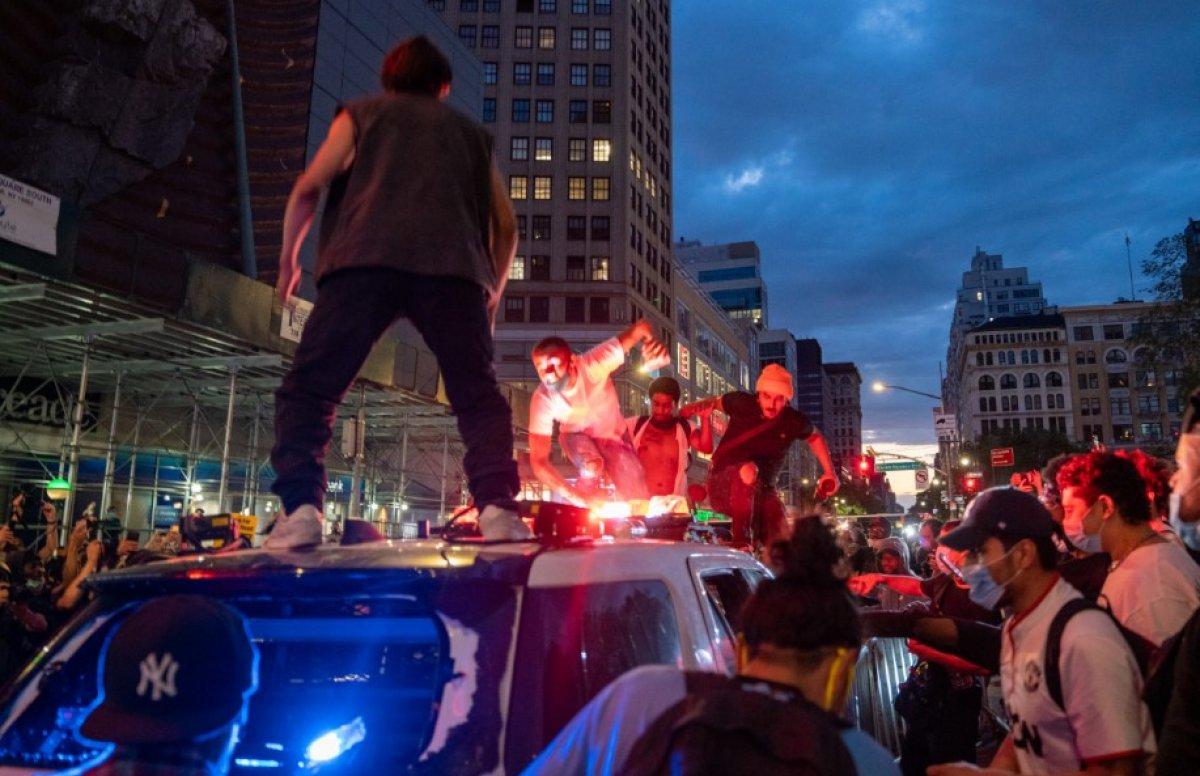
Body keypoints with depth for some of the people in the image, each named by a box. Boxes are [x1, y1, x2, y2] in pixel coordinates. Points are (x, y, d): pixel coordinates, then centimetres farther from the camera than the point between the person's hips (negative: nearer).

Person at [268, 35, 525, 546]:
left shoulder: (362, 113, 26)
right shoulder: (471, 133, 31)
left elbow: (308, 188, 12)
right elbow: (505, 227, 23)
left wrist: (289, 259, 25)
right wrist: (491, 294, 33)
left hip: (364, 261, -1)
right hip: (455, 268, 2)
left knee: (308, 391, 4)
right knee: (479, 397, 6)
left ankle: (300, 511, -12)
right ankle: (497, 508, -12)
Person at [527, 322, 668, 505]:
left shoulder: (594, 363, -36)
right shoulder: (542, 400, -32)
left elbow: (640, 328, -32)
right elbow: (538, 460, -31)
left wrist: (651, 342, -56)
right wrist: (574, 496, -43)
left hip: (614, 433, 1)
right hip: (577, 436, -1)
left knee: (638, 498, -6)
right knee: (591, 468, -32)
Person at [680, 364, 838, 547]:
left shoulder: (794, 421, -5)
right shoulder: (742, 403, -9)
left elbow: (815, 437, 17)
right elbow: (715, 403, 10)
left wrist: (829, 473, 11)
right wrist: (692, 410, -10)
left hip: (762, 492, 3)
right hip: (723, 488, -3)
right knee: (748, 470, -37)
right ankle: (741, 541, -34)